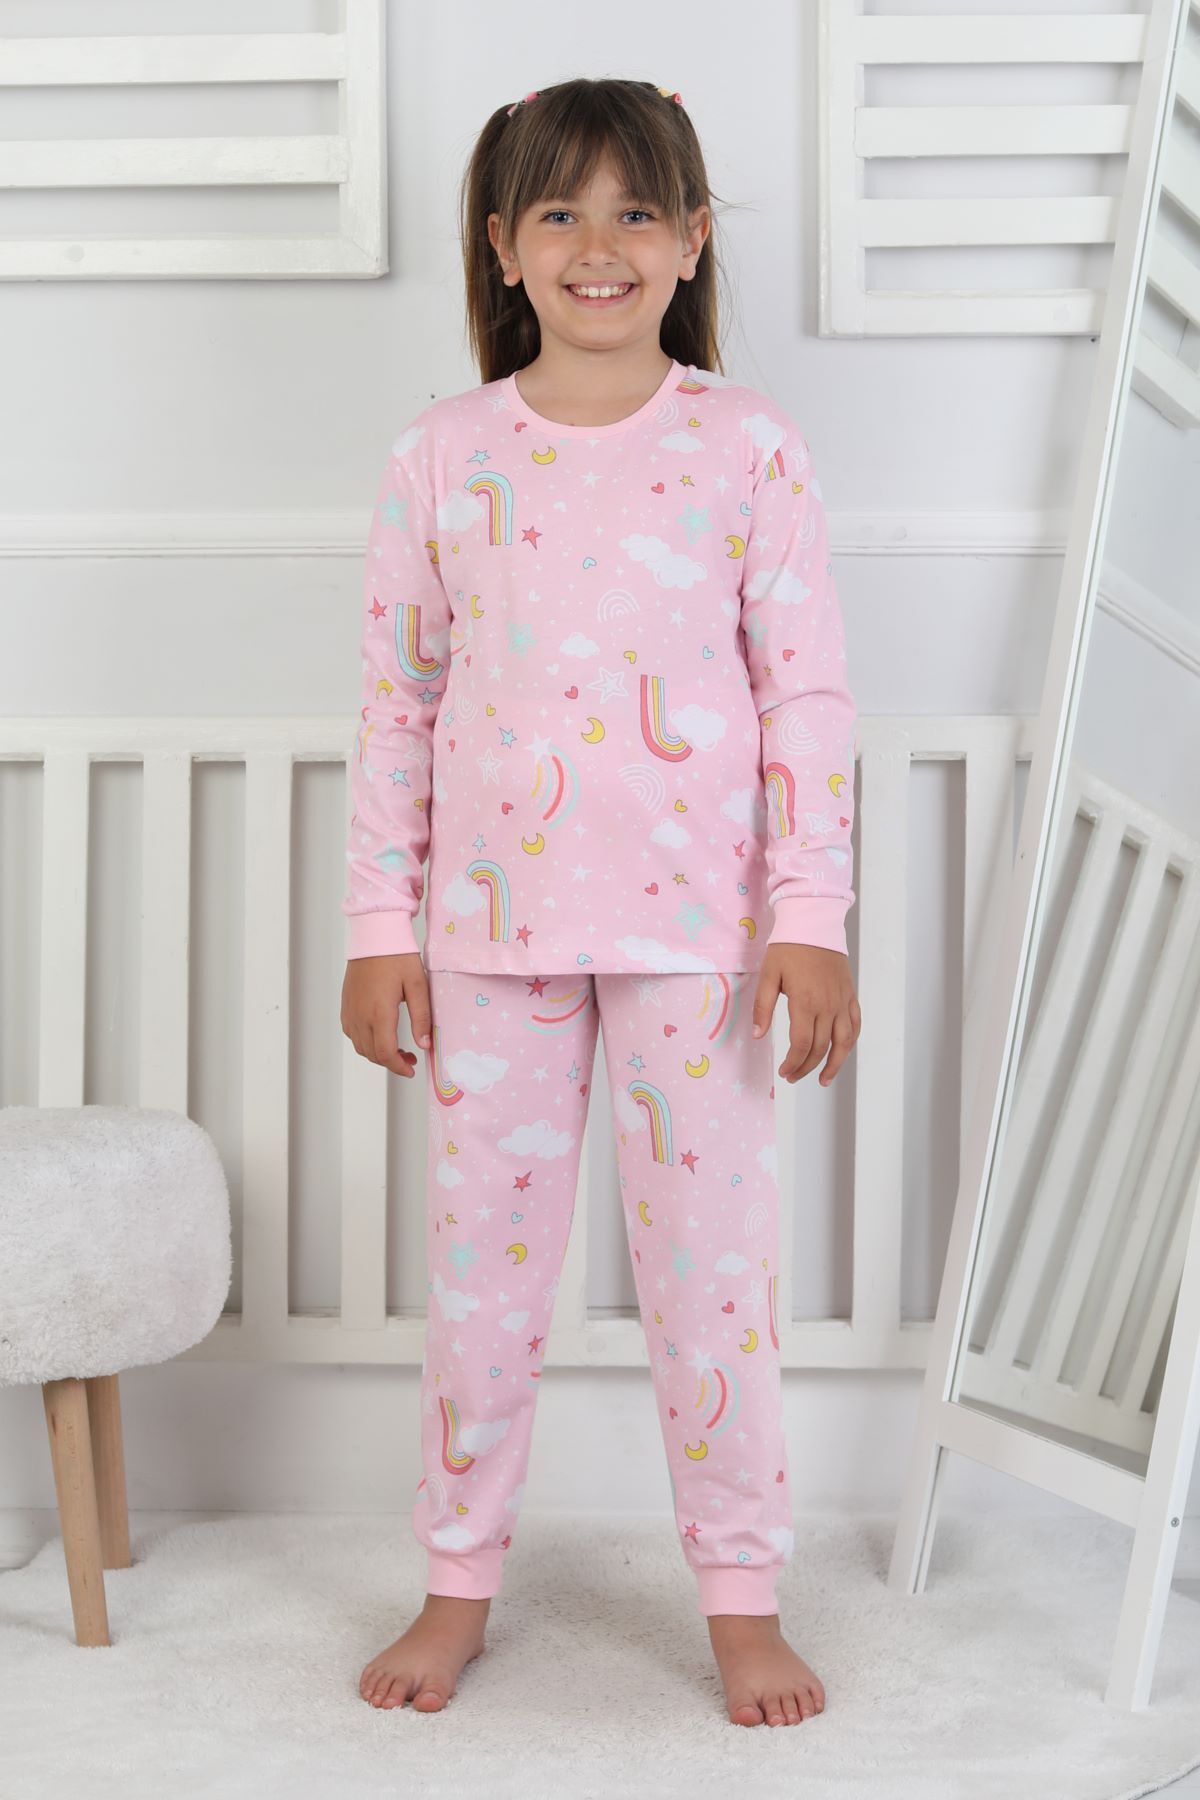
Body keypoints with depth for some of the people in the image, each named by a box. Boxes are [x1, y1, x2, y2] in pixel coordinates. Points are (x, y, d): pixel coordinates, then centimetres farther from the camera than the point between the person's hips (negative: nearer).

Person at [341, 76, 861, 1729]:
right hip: (492, 917, 2)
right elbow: (396, 702, 5)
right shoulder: (442, 456, 2)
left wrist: (812, 921, -7)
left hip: (695, 922, -1)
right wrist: (379, 927, 2)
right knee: (480, 1253, 10)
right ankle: (459, 1581, 28)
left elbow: (808, 696, -2)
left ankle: (743, 1595, 24)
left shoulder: (750, 447, -1)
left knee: (711, 1254, 6)